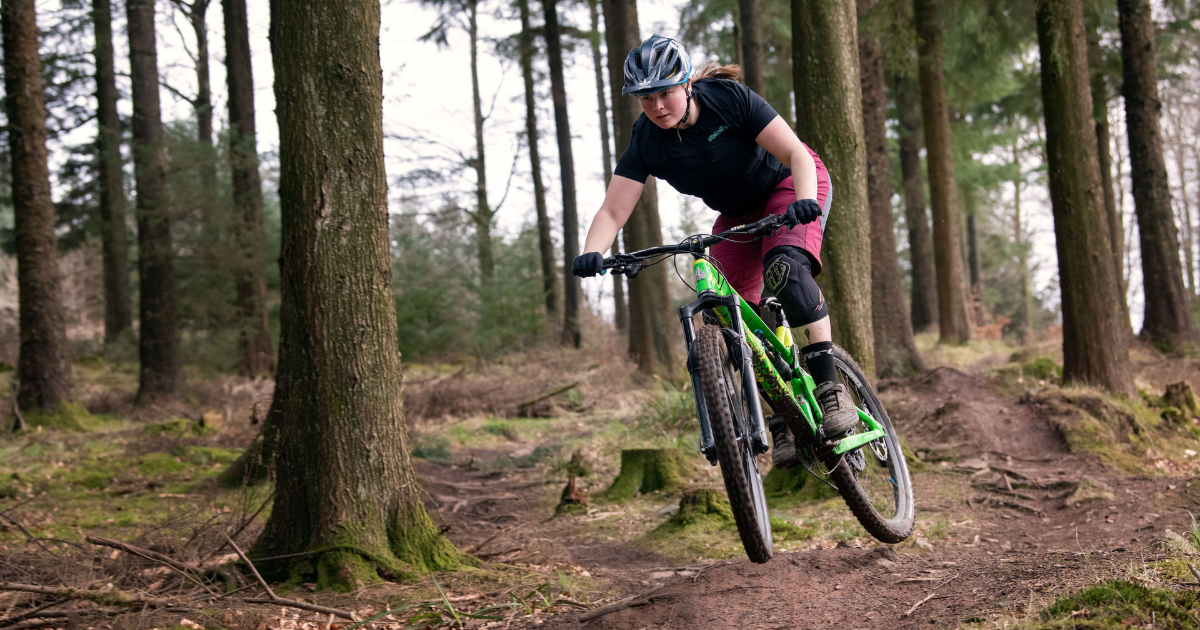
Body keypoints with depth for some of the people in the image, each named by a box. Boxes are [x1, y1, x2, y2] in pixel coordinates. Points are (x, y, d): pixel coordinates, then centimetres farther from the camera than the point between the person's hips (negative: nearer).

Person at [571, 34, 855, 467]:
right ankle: (785, 420, -2)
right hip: (737, 214, 4)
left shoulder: (729, 99, -28)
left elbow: (796, 155, -30)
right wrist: (592, 253, -45)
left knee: (785, 268, -33)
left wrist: (805, 201, -50)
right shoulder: (646, 142, -19)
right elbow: (613, 210, -25)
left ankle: (830, 387, -29)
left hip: (789, 184, -4)